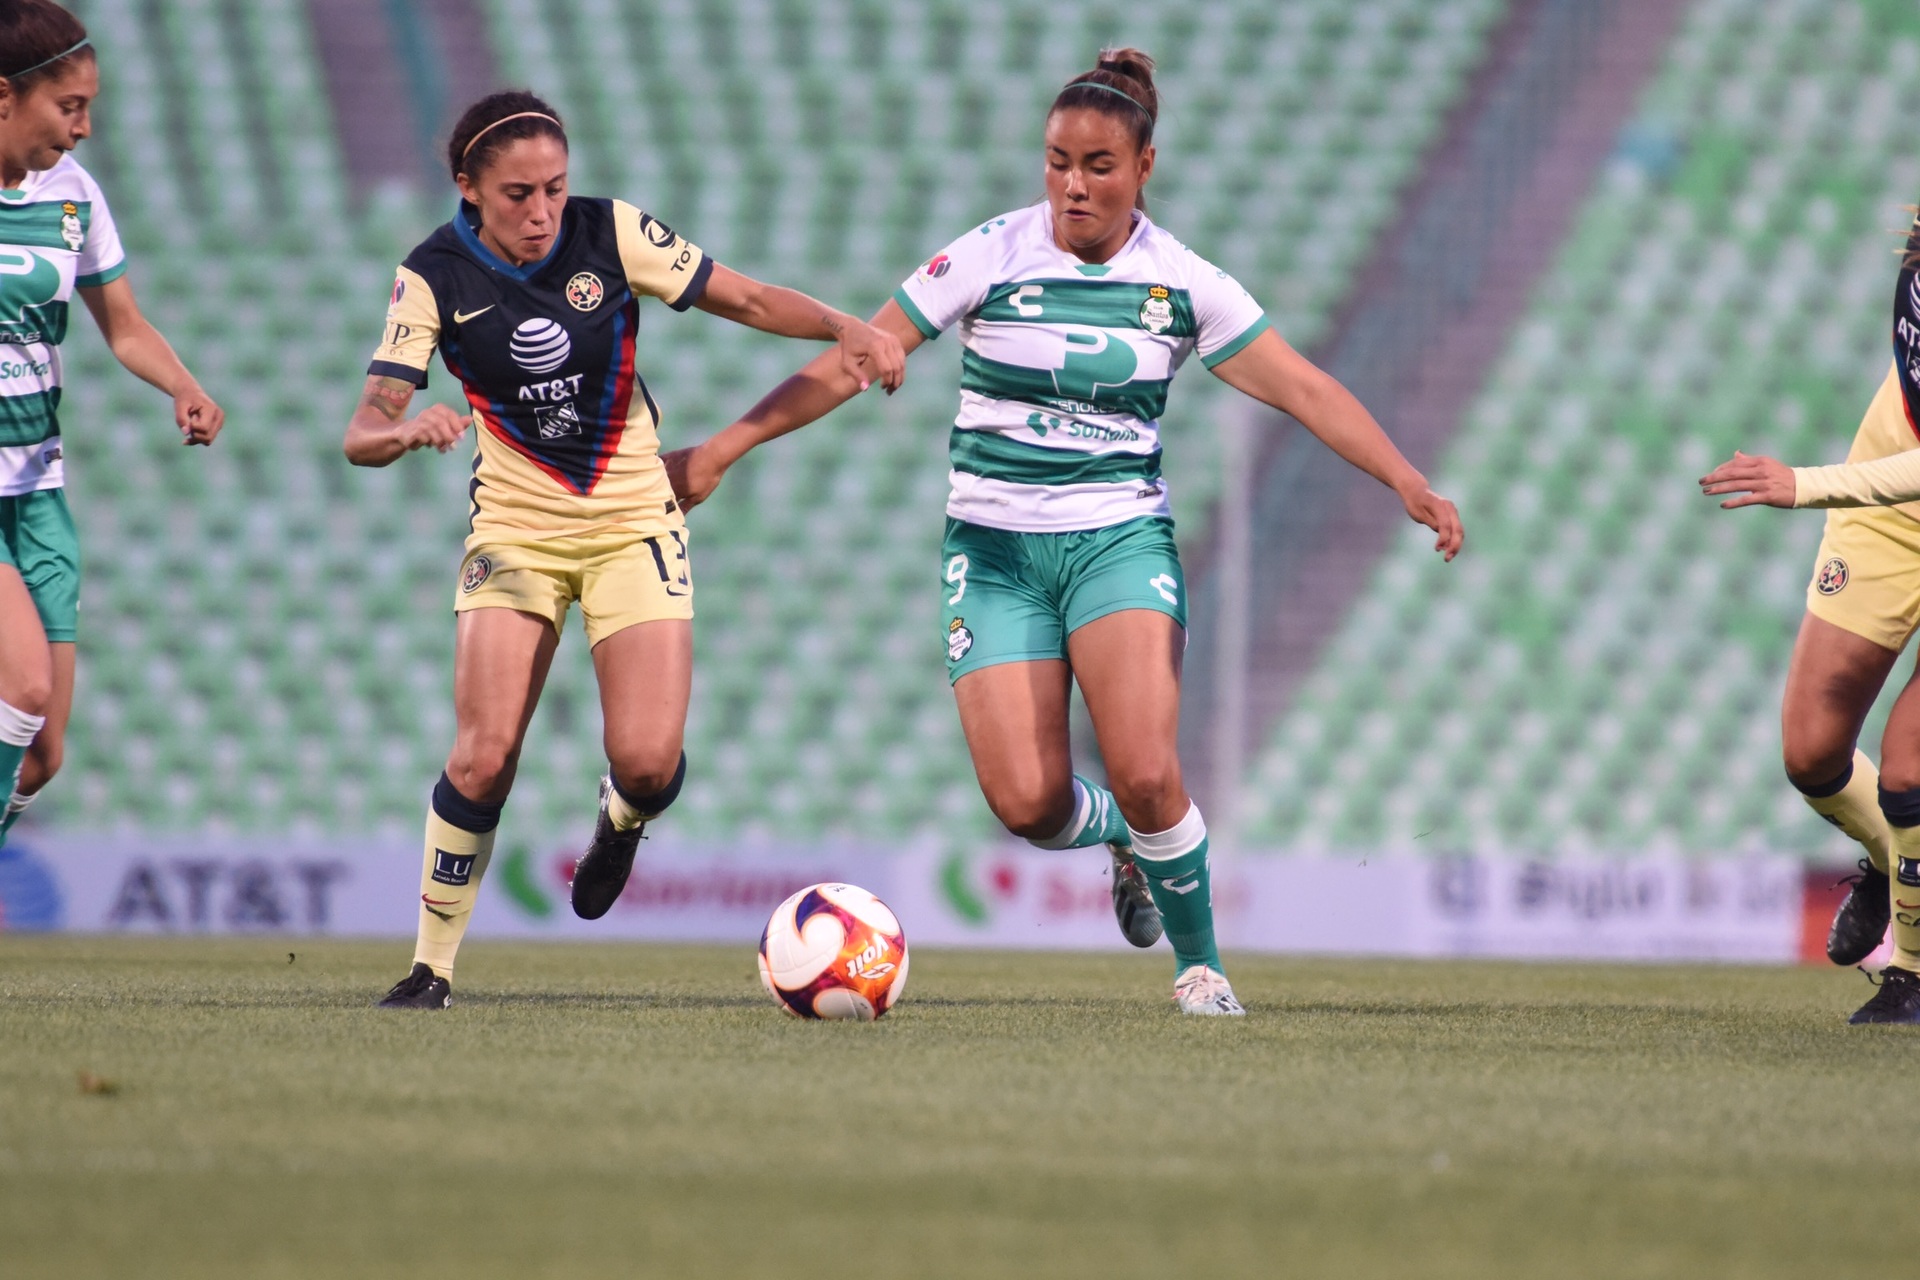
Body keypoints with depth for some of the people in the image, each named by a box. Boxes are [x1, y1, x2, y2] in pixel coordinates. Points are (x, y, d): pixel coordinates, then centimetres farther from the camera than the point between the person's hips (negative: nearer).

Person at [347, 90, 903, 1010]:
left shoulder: (611, 235, -11)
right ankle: (431, 966, 0)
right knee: (484, 755, -15)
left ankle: (621, 820, 24)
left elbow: (749, 301, -6)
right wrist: (407, 430, -39)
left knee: (649, 761, -14)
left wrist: (847, 330, -23)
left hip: (632, 519, 0)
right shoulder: (435, 277, -12)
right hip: (515, 527, 0)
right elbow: (363, 434, -16)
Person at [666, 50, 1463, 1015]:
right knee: (1027, 803, -13)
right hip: (995, 546, 0)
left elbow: (1303, 389, 2)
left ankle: (1200, 964, 4)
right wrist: (720, 451, -7)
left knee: (1144, 774, -21)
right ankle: (1125, 839, 24)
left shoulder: (1181, 283, -2)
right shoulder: (990, 256, -6)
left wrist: (1407, 483, -8)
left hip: (1121, 537, 0)